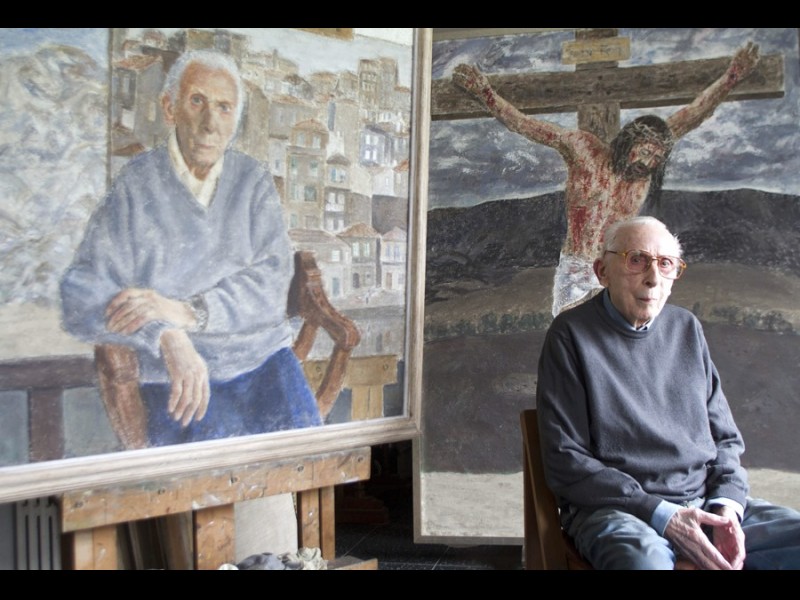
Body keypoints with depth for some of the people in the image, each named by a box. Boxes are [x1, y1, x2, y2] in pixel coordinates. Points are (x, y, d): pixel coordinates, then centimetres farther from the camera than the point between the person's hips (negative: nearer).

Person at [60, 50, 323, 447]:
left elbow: (272, 280, -3)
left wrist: (186, 311, -18)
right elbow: (82, 297, -8)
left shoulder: (253, 181, 9)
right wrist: (167, 338, -24)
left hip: (265, 358, 3)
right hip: (180, 379, -3)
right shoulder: (136, 185, 0)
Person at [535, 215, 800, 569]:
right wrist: (661, 515, -15)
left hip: (706, 502, 6)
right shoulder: (572, 334, -2)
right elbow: (565, 461, -7)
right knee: (645, 558, -37)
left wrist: (727, 505, -4)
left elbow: (725, 437, 17)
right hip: (615, 509, -6)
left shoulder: (687, 328, 14)